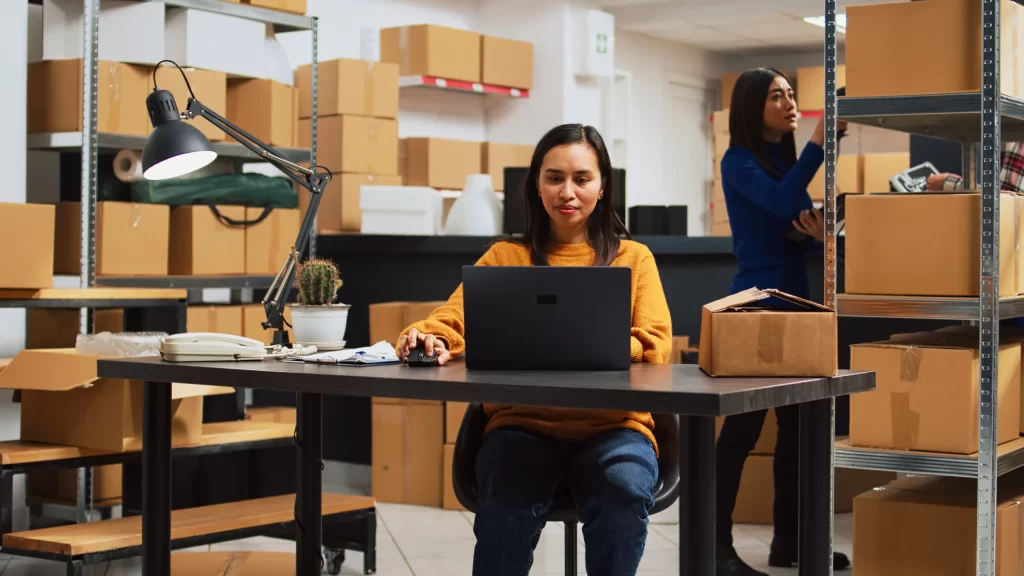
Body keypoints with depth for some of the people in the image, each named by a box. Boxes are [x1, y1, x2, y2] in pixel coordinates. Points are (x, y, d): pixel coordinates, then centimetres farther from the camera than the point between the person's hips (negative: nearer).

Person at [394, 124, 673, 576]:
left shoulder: (634, 258, 13)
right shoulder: (505, 256, 15)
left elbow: (654, 345, 1)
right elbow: (458, 315, 2)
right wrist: (428, 337, -22)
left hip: (612, 424, 0)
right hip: (523, 422, 0)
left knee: (624, 491, -33)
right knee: (507, 502, -32)